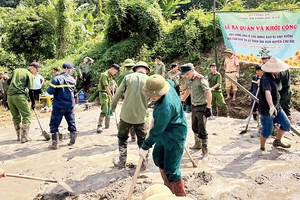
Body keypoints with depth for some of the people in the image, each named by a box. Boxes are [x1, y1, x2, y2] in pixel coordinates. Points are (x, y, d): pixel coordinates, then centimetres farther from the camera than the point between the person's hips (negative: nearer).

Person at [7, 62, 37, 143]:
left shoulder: (16, 70, 21)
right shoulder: (30, 75, 1)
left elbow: (9, 82, 20)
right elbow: (30, 91, -2)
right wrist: (33, 103, 3)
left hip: (9, 95, 7)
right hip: (19, 95, -7)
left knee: (16, 116, 15)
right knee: (27, 115, -2)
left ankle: (19, 136, 21)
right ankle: (24, 137, -8)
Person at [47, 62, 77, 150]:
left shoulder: (57, 79, -15)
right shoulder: (72, 79, 0)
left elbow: (50, 91, -16)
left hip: (59, 106, -4)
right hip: (70, 105, 4)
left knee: (54, 125, 5)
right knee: (71, 123, 17)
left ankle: (55, 143, 5)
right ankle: (73, 140, 22)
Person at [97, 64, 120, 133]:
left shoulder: (110, 75, 13)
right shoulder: (105, 75, -16)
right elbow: (106, 87, -20)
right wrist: (112, 96, -19)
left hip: (109, 94, 9)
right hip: (104, 94, -9)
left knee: (108, 111, 12)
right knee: (104, 111, -12)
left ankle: (107, 125, 22)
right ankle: (99, 126, -8)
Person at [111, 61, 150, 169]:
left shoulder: (128, 77, -5)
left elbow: (118, 94, -2)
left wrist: (113, 106, 13)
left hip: (126, 114, 0)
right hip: (140, 115, 1)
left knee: (122, 138, 16)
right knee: (142, 140, 14)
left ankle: (122, 161, 17)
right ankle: (143, 163, 16)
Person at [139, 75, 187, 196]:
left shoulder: (166, 107, -36)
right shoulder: (168, 84, -11)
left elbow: (157, 130, -26)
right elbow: (170, 82, 17)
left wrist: (145, 147, -15)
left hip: (174, 136, -10)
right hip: (165, 132, 10)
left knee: (170, 169, -4)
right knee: (158, 158, 19)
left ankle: (180, 194, 18)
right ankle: (169, 186, 36)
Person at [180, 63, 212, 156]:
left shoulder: (201, 79, -19)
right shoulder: (190, 80, 6)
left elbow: (209, 93, -23)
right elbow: (188, 91, 21)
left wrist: (208, 108, -26)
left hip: (202, 107, -8)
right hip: (194, 106, 8)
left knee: (202, 129, -7)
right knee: (194, 127, 19)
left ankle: (204, 150, 3)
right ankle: (197, 144, 36)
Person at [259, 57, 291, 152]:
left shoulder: (272, 77, 6)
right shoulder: (265, 79, -25)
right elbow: (267, 93, -43)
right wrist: (271, 106, -55)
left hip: (276, 107, 9)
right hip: (267, 110, -9)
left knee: (286, 124, 9)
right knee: (267, 131, 2)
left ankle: (277, 141, 28)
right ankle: (262, 148, 23)